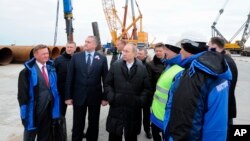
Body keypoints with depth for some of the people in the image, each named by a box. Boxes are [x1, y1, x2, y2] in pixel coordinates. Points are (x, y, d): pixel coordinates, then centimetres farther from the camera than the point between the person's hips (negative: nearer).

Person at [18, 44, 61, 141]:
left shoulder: (51, 68, 4)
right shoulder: (28, 71, -13)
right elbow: (22, 92, -12)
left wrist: (55, 104, 8)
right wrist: (25, 107, -13)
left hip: (49, 108, 5)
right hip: (34, 109, -5)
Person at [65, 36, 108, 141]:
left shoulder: (102, 58, -1)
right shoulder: (76, 57, 0)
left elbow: (105, 79, -1)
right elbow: (70, 78, -1)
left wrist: (105, 97, -2)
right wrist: (68, 96, -4)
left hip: (95, 96, 0)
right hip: (79, 95, 0)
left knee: (94, 123, 15)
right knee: (78, 123, 12)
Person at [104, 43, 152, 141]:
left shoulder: (142, 68, 0)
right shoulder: (115, 65, 1)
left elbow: (147, 88, 3)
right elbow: (107, 84, 5)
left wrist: (141, 100, -9)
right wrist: (111, 97, -8)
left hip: (134, 109, 0)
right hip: (116, 106, 1)